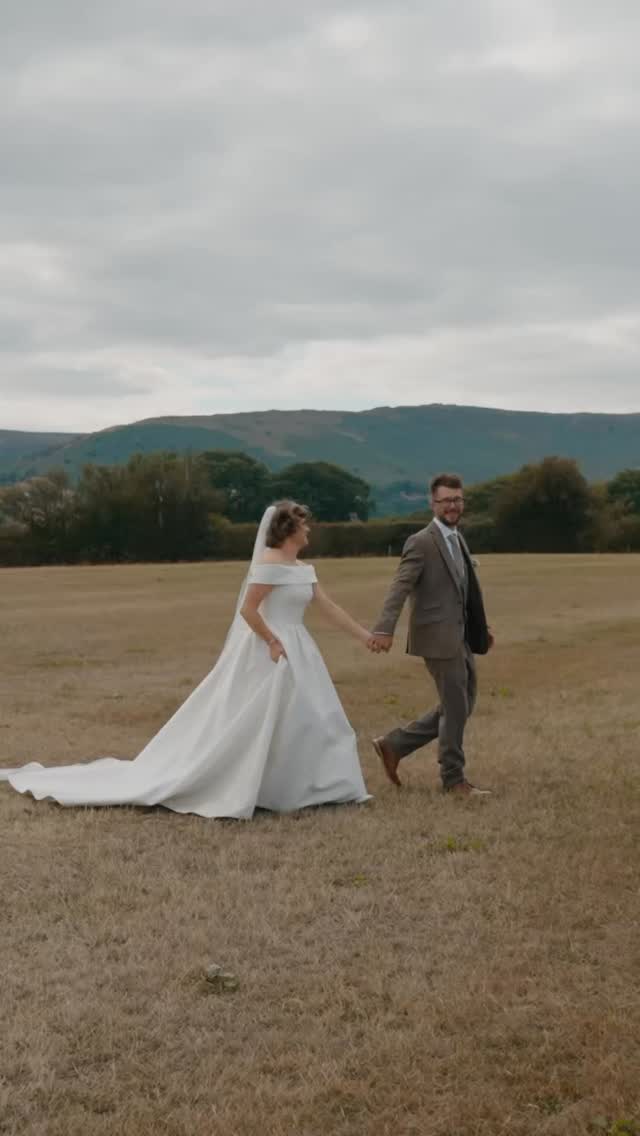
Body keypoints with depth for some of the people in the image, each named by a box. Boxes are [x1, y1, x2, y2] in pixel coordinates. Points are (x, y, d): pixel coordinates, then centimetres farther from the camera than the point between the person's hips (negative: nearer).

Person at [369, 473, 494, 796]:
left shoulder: (457, 539, 15)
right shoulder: (422, 542, -12)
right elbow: (399, 587, -22)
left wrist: (480, 629, 26)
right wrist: (385, 629, -33)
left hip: (460, 637, 9)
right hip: (439, 638, -9)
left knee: (461, 706, 15)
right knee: (456, 708, 0)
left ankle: (394, 745, 20)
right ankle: (453, 778, 16)